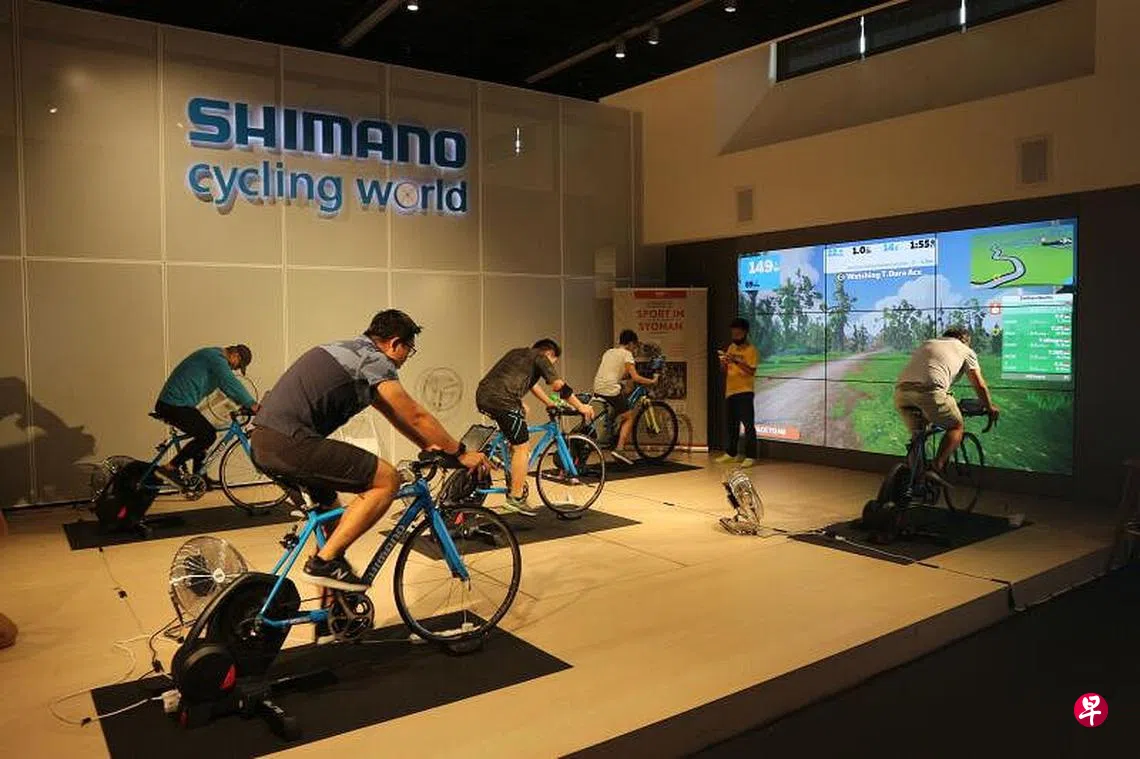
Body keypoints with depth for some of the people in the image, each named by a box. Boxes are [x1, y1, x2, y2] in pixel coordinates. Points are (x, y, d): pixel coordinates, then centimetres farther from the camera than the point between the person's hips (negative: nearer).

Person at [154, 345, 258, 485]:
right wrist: (252, 404, -20)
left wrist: (244, 404, 15)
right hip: (174, 406, -10)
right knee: (208, 435, -9)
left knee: (205, 434, 16)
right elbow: (232, 384, -23)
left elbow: (226, 386, 23)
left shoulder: (214, 356, 18)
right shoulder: (216, 358, -14)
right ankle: (170, 468, -7)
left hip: (171, 404, 10)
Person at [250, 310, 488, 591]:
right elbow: (415, 416, -4)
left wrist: (428, 445, 30)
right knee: (387, 479, -9)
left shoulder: (351, 351, 25)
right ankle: (326, 561, -6)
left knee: (328, 505, 30)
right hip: (289, 442, -11)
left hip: (261, 442, 11)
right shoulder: (373, 360, -5)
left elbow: (392, 413, 29)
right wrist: (461, 453, 5)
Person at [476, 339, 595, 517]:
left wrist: (550, 403, 48)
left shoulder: (518, 354, 32)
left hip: (483, 395, 9)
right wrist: (581, 407, 6)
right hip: (501, 399, -9)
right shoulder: (540, 357, 8)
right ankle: (516, 497, 0)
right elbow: (559, 386, -1)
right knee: (522, 447, -1)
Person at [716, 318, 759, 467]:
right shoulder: (731, 347, 13)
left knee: (748, 424, -7)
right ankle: (730, 452, 24)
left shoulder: (752, 350, -6)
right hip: (730, 392, 7)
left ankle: (750, 456, -5)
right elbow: (724, 371, 15)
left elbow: (751, 371, -16)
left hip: (745, 392, -7)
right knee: (731, 424, 14)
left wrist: (736, 361, -24)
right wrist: (723, 363, -6)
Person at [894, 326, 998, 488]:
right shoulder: (965, 350, 23)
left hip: (901, 391, 5)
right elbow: (980, 385, 19)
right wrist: (990, 407, 36)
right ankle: (937, 467, 0)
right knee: (957, 427, 16)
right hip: (929, 391, -5)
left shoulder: (927, 344, 36)